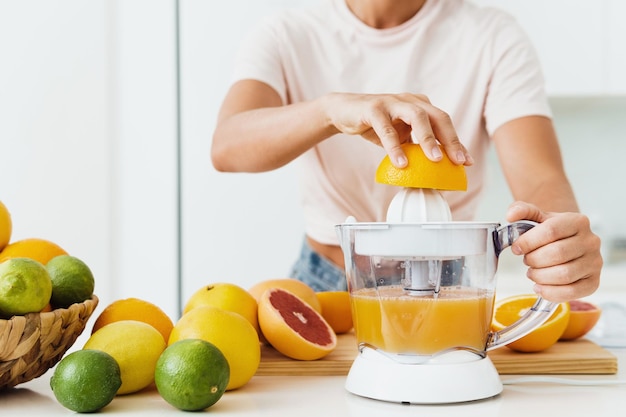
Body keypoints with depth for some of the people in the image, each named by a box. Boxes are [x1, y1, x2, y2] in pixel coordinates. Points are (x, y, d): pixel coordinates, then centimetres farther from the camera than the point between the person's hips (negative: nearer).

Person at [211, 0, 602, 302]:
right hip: (321, 284, 1)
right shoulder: (285, 37, -5)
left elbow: (542, 181, -19)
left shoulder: (493, 36, -7)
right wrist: (332, 108, -44)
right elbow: (226, 148, -24)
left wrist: (563, 230, -44)